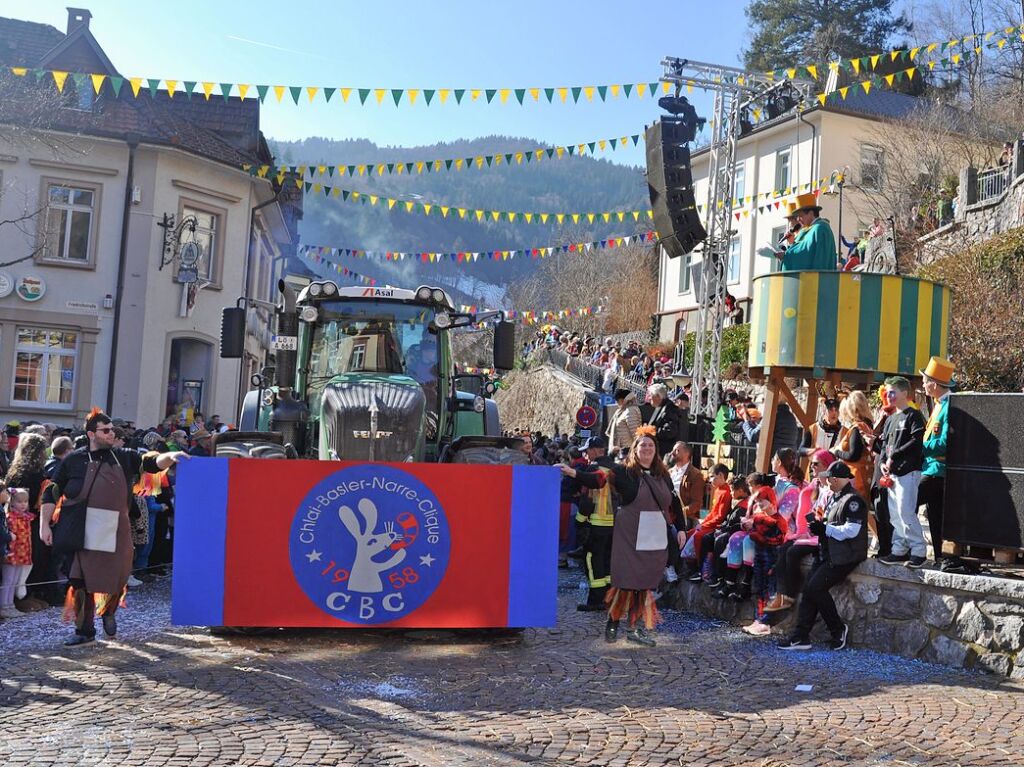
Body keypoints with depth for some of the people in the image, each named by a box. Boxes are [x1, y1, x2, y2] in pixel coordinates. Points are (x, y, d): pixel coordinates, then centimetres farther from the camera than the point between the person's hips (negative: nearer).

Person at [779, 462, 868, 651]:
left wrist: (825, 529, -17)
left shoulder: (853, 500, -13)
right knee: (808, 588, -2)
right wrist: (818, 526, 4)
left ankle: (838, 630, 1)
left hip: (845, 556, -9)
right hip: (829, 554, 9)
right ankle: (801, 636, -1)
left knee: (816, 587, -18)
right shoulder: (835, 498, 18)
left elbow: (851, 530, -23)